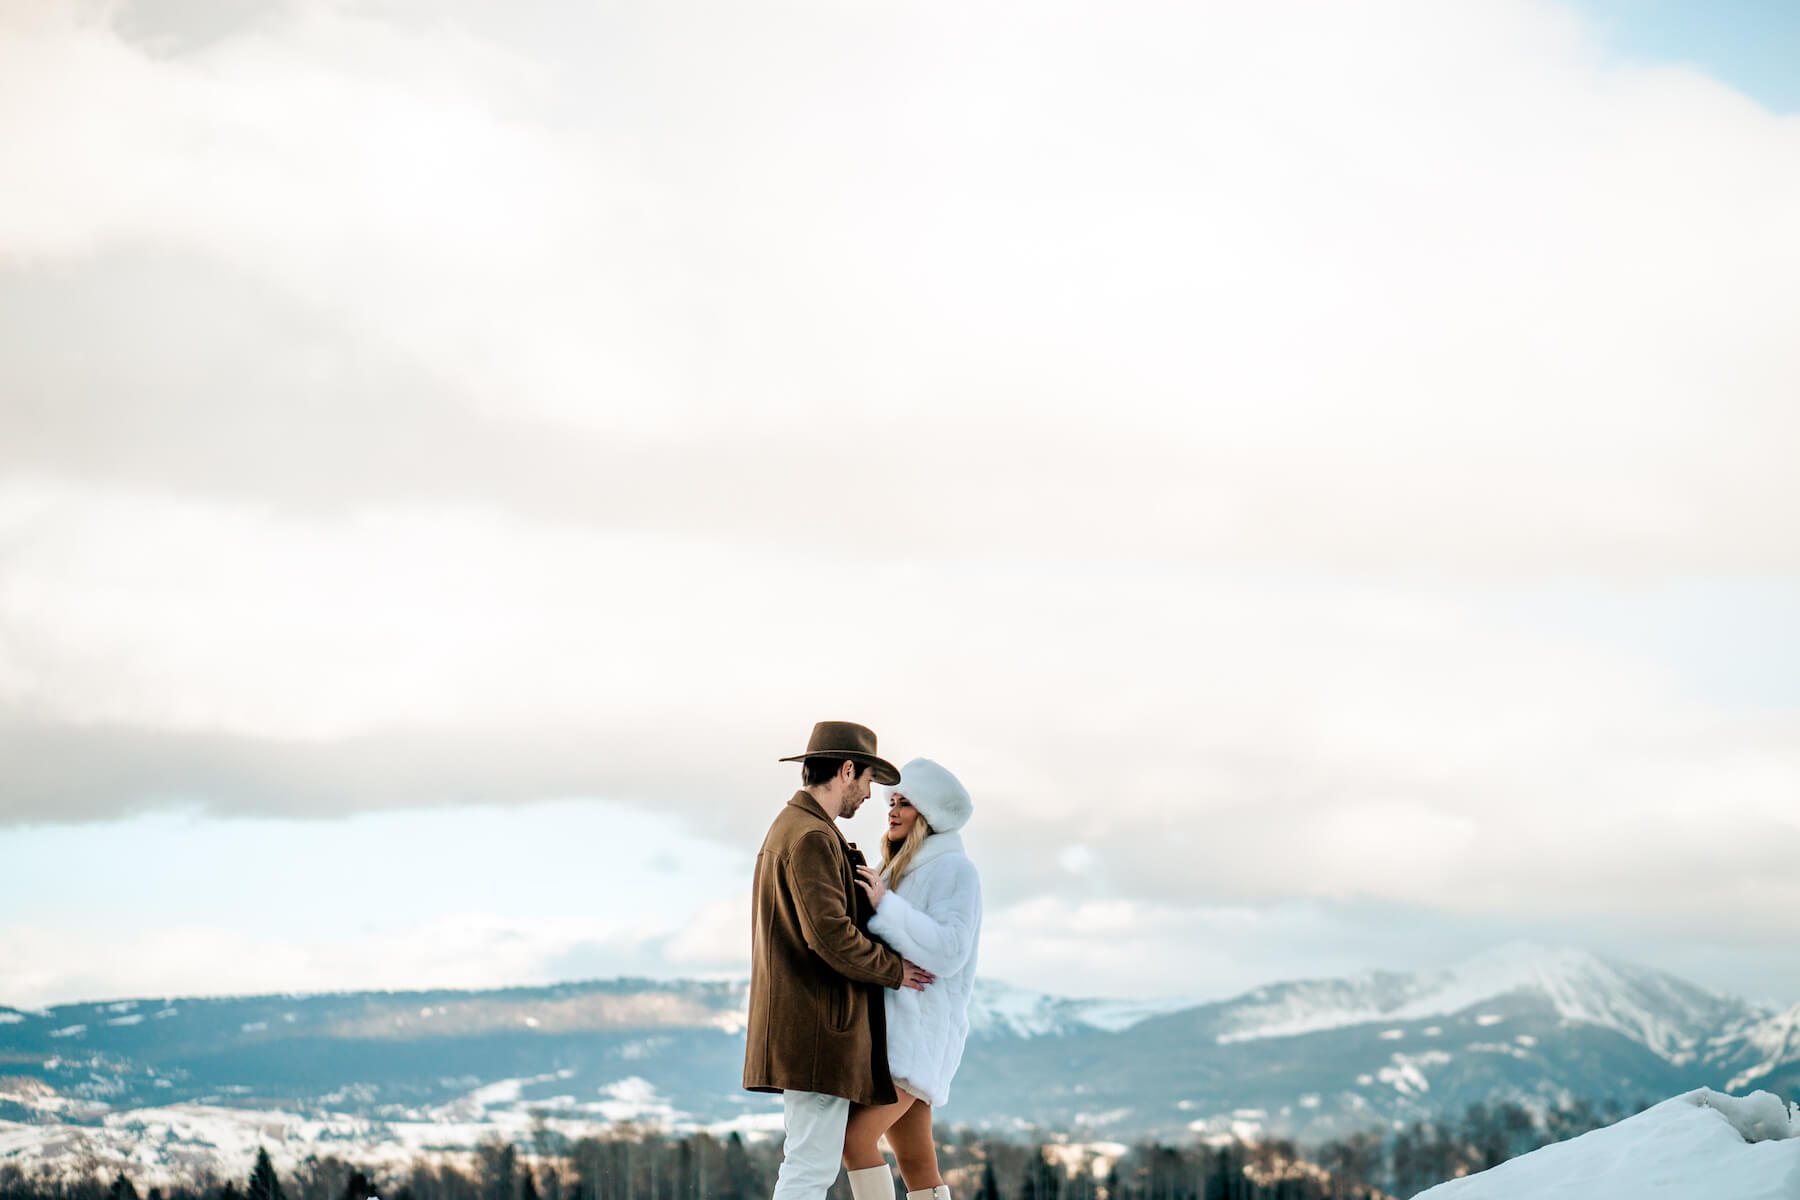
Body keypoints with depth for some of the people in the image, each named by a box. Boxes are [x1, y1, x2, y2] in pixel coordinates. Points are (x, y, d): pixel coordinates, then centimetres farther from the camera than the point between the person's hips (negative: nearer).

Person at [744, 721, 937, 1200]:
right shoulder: (812, 838, -14)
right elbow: (830, 934, -23)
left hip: (798, 1026, 11)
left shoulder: (787, 829, 20)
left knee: (808, 1160, 12)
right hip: (818, 1025, -11)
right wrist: (893, 971, -10)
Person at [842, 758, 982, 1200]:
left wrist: (884, 906, -23)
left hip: (916, 1034, -9)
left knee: (855, 1138, -20)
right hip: (885, 1030, 9)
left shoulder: (954, 870, -8)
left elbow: (947, 951, -20)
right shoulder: (901, 871, 19)